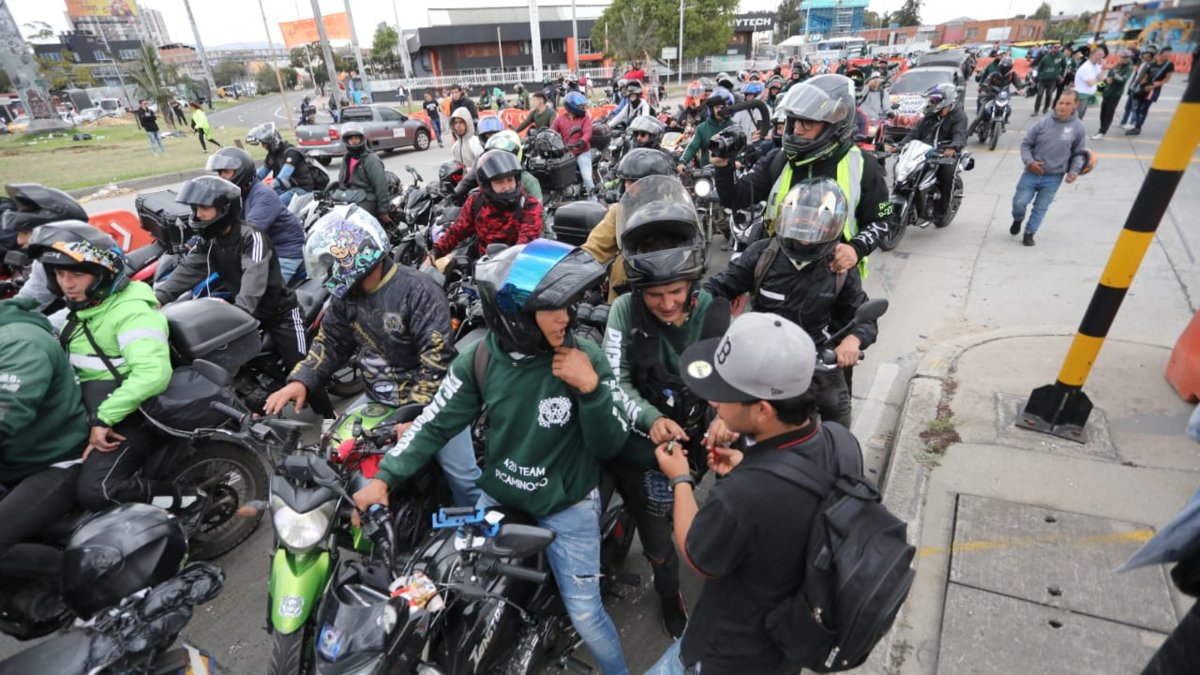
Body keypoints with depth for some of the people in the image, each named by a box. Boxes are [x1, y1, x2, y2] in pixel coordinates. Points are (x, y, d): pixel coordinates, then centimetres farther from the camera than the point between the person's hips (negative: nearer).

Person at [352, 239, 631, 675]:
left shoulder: (586, 358, -20)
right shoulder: (480, 357, -13)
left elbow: (610, 447, -17)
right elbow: (436, 423, -6)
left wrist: (591, 387, -32)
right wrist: (384, 477, -12)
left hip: (568, 506, -3)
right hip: (498, 496, 3)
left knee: (585, 614, 2)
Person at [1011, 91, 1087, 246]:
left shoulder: (1078, 127, -3)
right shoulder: (1043, 123, -5)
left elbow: (1079, 153, 6)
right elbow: (1025, 144, 2)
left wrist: (1074, 171, -9)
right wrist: (1029, 162, -14)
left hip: (1054, 177, 0)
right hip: (1032, 173, 0)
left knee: (1041, 208, 7)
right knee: (1019, 203, -3)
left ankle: (1029, 233, 19)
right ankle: (1018, 219, 29)